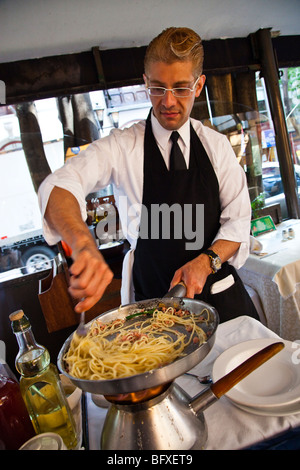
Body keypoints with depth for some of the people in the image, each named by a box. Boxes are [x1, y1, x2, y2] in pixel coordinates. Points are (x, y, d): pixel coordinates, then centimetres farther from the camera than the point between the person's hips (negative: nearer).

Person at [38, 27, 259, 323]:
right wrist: (84, 245, -45)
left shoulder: (217, 145, 2)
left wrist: (206, 261, -18)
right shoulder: (123, 146, -8)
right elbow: (58, 186, -25)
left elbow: (238, 220, 0)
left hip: (221, 294, 3)